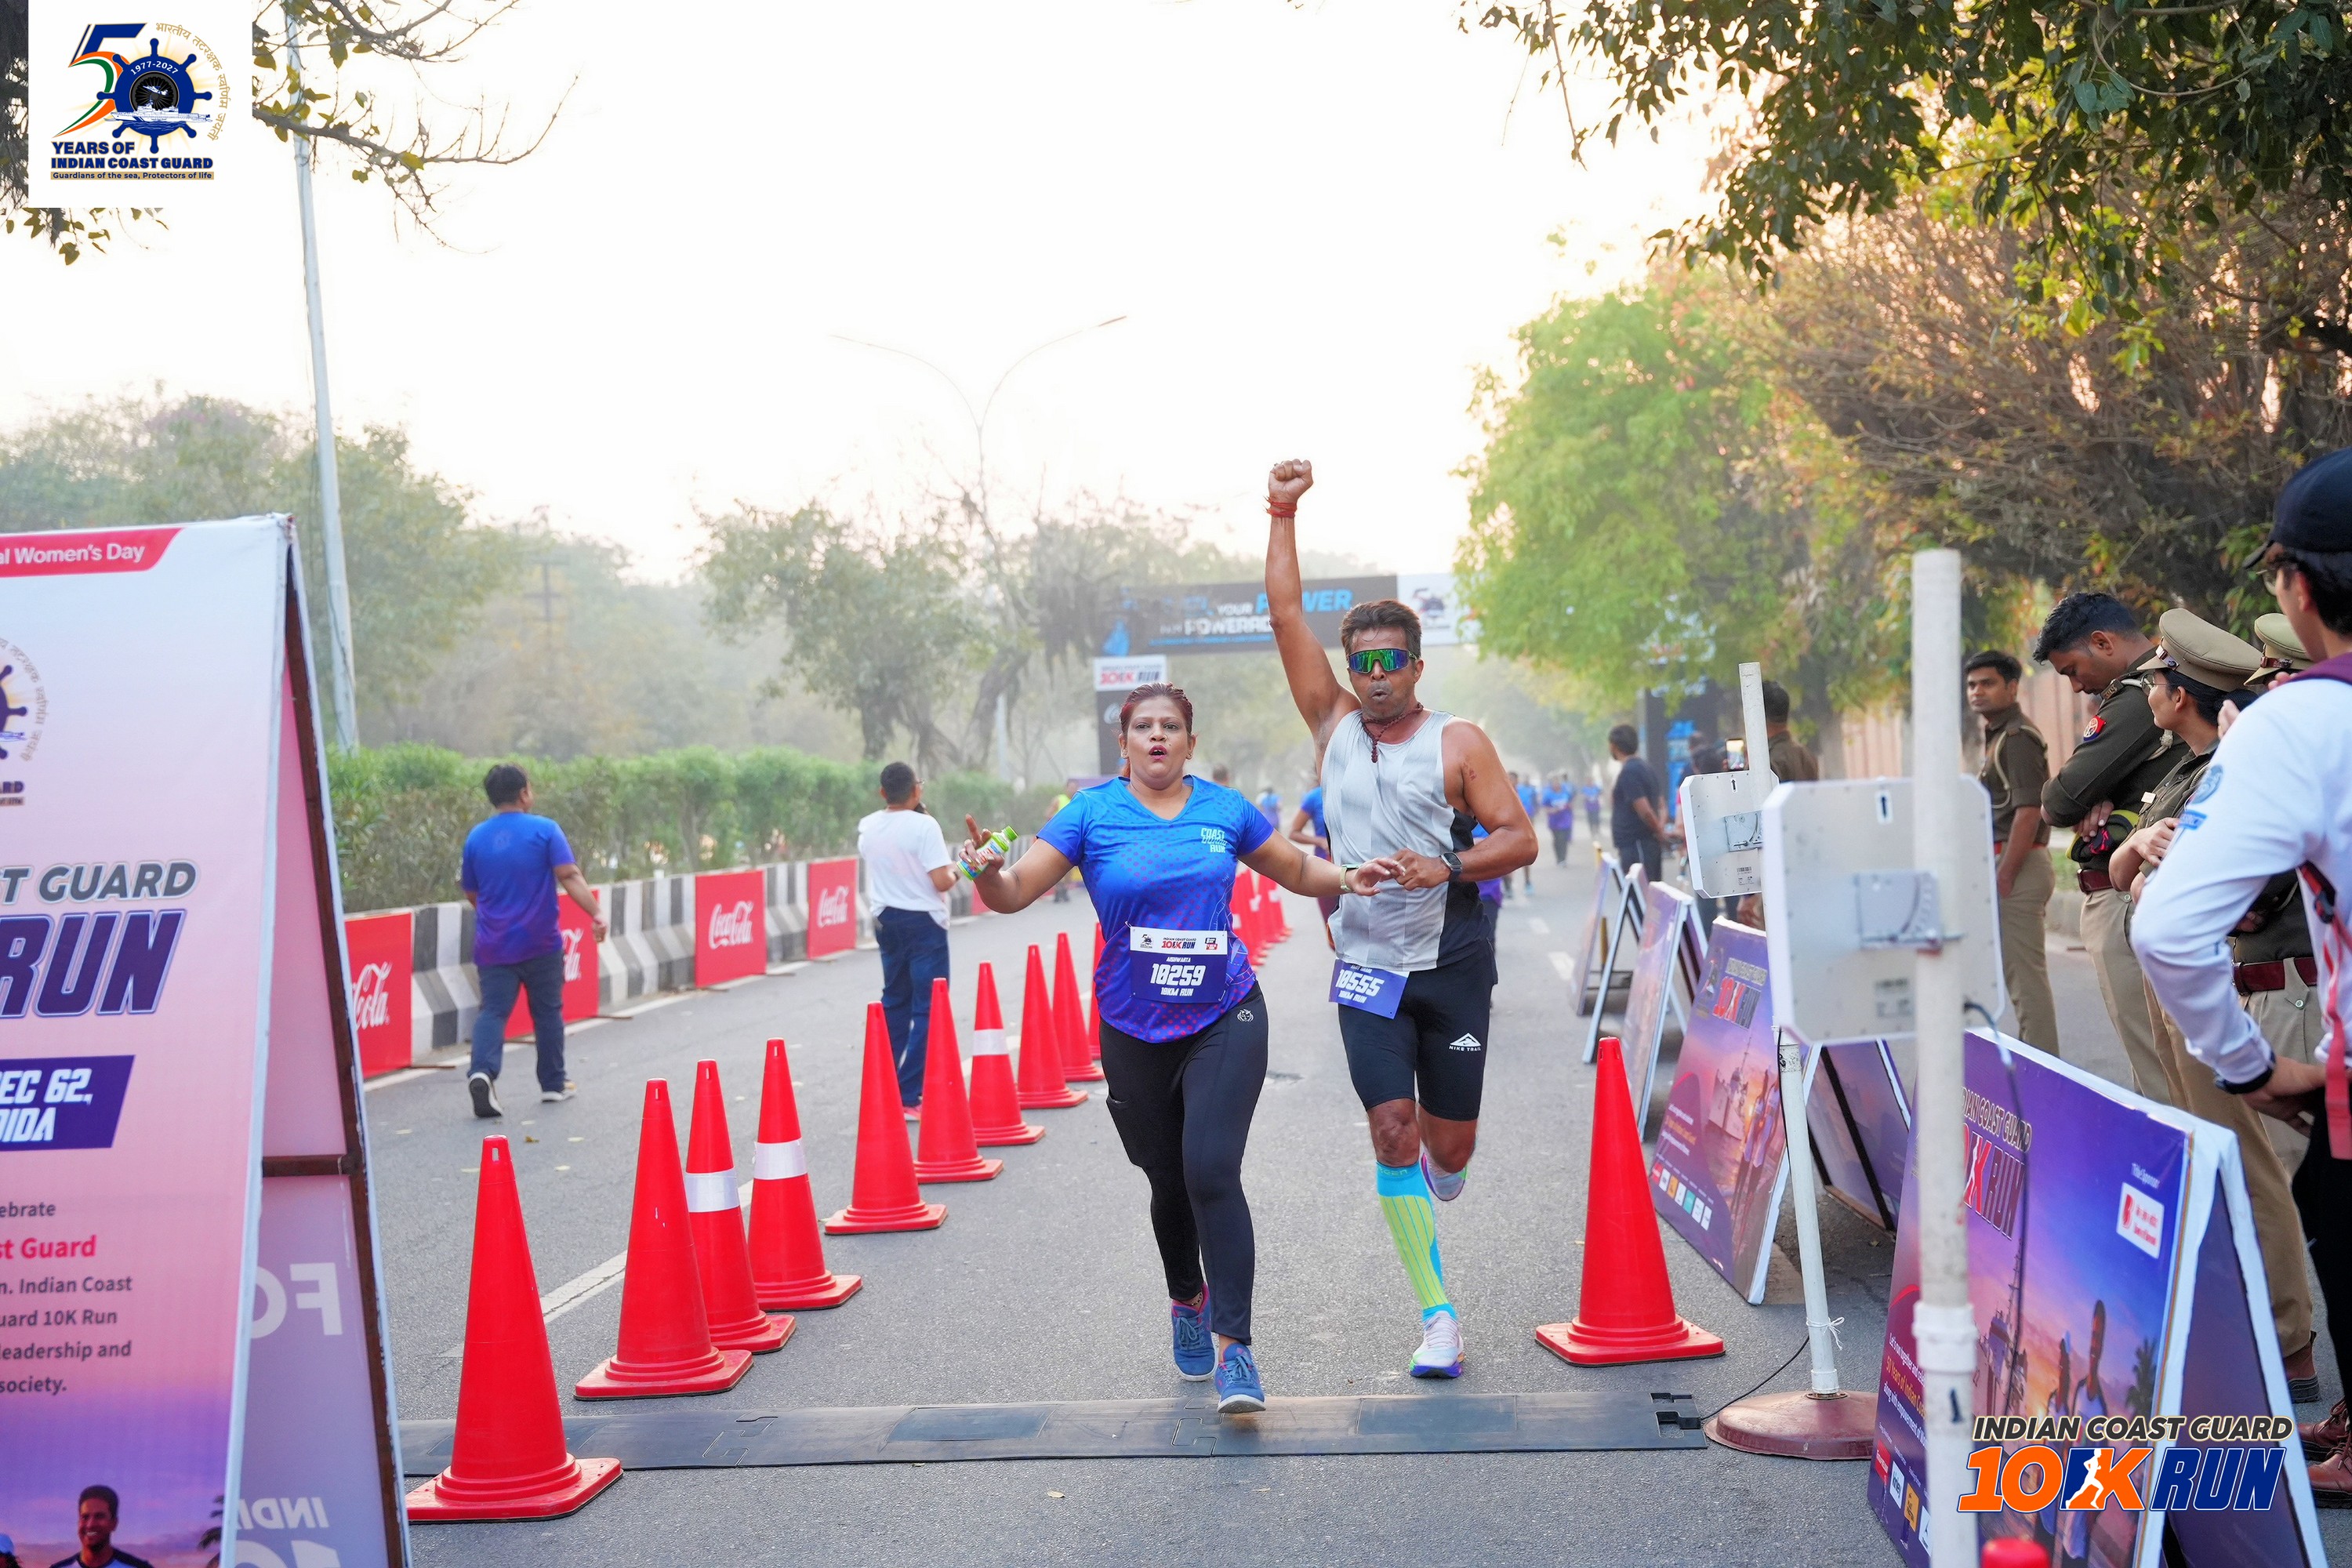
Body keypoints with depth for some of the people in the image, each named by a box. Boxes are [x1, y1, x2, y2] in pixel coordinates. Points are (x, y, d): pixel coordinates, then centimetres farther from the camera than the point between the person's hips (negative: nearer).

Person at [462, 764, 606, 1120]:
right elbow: (569, 876, -16)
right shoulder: (544, 830, -5)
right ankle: (553, 1084, 21)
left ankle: (482, 1071, -25)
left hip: (494, 944, 2)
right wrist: (596, 913, -20)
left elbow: (471, 893, 14)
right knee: (547, 1011, 12)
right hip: (540, 943, -2)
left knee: (493, 1010, -1)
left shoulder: (476, 837, 5)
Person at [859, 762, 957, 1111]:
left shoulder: (867, 827, 2)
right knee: (927, 1009, -2)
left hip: (886, 921, 7)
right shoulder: (924, 825, -17)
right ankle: (910, 1095, -6)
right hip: (923, 922, -7)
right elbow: (941, 881, -21)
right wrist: (955, 870, 1)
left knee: (894, 1001, 20)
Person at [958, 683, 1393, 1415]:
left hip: (1225, 1017, -1)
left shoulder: (1225, 809, 2)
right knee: (1169, 1183, 12)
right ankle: (1188, 1302, 42)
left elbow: (1296, 868, 17)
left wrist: (1349, 879, -2)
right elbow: (1016, 891, -11)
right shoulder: (1093, 813, -4)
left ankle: (1235, 1350, -15)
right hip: (1135, 1030, 1)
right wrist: (987, 871, -33)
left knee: (1211, 1171, -17)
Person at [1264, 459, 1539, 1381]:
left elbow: (1518, 838, -5)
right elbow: (1285, 615, 3)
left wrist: (1449, 868, -21)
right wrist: (1282, 515, -2)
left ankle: (1429, 1188, 43)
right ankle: (1437, 1312, -7)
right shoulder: (1334, 724, 5)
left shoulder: (1457, 743, -2)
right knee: (1391, 1127, -11)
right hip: (1367, 968, 1)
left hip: (1452, 966, -1)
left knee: (1450, 1142, 4)